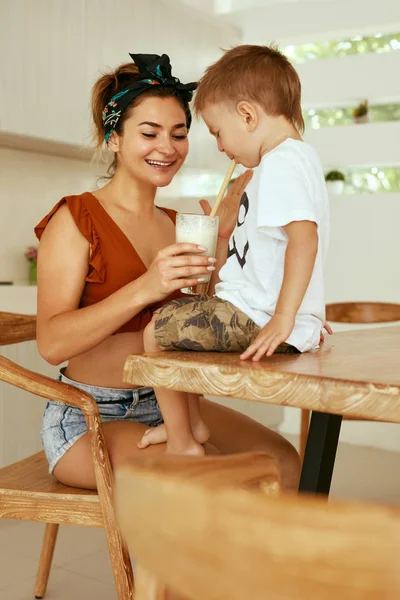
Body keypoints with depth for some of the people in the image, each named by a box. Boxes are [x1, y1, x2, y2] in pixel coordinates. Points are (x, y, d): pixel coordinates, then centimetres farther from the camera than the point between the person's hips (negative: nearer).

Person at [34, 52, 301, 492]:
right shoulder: (75, 219, -8)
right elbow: (52, 343, -20)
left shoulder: (175, 225, 13)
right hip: (87, 418, -6)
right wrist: (144, 288, -31)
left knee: (283, 463, -13)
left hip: (166, 404, 6)